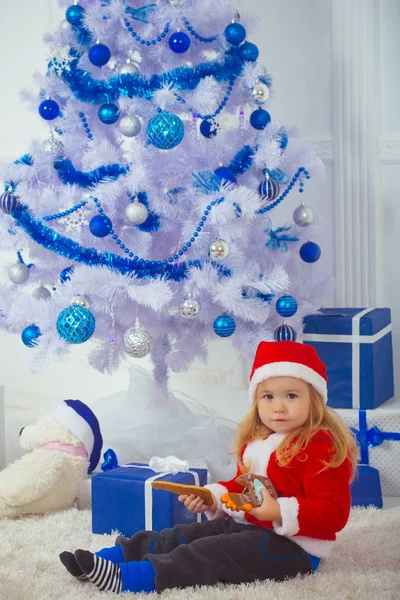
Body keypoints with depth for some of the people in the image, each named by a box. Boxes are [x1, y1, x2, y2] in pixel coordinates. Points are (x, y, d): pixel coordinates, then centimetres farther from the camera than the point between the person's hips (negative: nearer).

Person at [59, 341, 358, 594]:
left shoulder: (321, 448, -18)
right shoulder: (255, 441, 11)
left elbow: (333, 512, -23)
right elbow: (242, 485, 25)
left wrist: (280, 512, -32)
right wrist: (213, 497, 5)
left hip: (293, 545, -9)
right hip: (246, 525, 10)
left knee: (211, 553, -25)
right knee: (182, 536, 0)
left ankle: (132, 578, -34)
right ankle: (106, 559, -7)